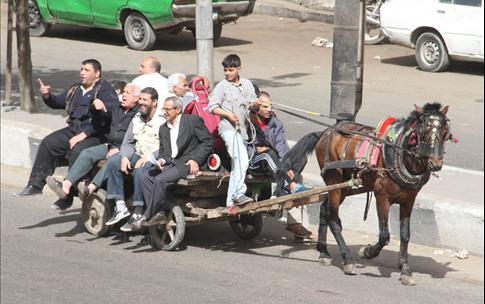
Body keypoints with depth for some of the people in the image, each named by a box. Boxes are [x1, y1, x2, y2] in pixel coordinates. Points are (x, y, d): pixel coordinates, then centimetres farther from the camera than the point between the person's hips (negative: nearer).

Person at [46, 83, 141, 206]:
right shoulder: (117, 109, 20)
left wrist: (119, 149, -17)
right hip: (111, 145, 8)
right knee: (87, 153, -14)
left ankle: (90, 189, -53)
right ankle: (66, 185, -28)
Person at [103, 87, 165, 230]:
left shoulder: (162, 120, -11)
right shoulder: (137, 119, 13)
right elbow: (127, 142, 14)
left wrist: (148, 157, -24)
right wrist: (125, 157, -6)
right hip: (138, 155, 8)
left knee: (140, 170, -36)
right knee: (112, 162, -13)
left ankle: (138, 214, -28)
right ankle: (120, 207, -14)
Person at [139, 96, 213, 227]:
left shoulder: (193, 121, 0)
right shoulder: (163, 128, 20)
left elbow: (208, 141, -5)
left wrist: (195, 160, -15)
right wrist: (161, 160, -4)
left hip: (187, 163, -8)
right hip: (170, 163, 8)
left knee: (161, 180, -27)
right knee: (146, 176, -13)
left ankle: (148, 216, -20)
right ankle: (159, 213, -17)